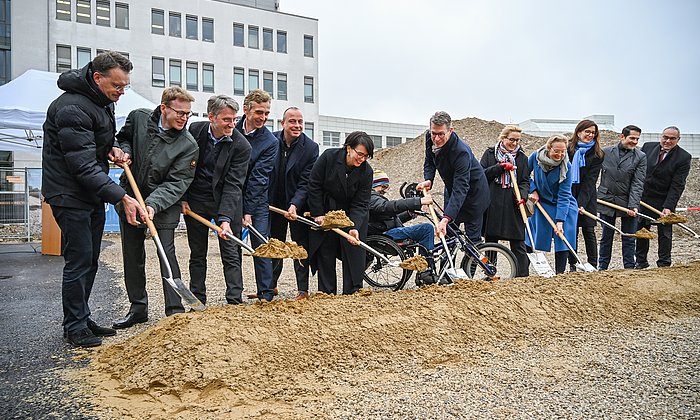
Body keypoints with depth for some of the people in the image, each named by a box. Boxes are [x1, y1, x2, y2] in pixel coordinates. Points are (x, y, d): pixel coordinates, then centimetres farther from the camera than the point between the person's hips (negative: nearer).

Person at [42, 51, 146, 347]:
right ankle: (74, 327, 10)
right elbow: (83, 167, -27)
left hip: (93, 195, 9)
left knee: (90, 261, 13)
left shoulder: (104, 100, 7)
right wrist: (122, 198, -30)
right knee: (79, 260, -4)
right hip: (70, 195, -9)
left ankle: (83, 319, 26)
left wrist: (110, 149, 1)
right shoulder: (71, 108, -23)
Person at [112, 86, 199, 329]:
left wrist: (153, 204, -33)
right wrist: (124, 151, -7)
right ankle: (138, 307, 24)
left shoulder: (188, 146, -16)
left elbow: (176, 183, -20)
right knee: (132, 255, 11)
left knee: (167, 253, -8)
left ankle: (175, 312, -1)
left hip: (163, 204, -4)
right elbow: (124, 138, 15)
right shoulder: (138, 118, -5)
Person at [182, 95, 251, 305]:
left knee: (231, 254, -3)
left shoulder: (242, 146, -15)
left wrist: (225, 218, -28)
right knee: (197, 254, 11)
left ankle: (234, 302, 3)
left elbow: (233, 185, -19)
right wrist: (182, 199, 0)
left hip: (225, 202, -3)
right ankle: (198, 302, 22)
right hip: (195, 200, 3)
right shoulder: (195, 130, -6)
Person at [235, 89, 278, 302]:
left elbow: (258, 178, -13)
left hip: (257, 200, -3)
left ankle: (266, 295, 4)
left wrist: (248, 211, -16)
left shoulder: (270, 142, -9)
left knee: (261, 246, -4)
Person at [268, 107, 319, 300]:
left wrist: (295, 205, -27)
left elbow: (305, 182, -15)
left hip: (298, 206, -3)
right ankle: (271, 285, 30)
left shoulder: (311, 148, -12)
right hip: (274, 203, 3)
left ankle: (303, 290, 11)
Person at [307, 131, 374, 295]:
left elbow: (360, 204, -15)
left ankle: (352, 293, 7)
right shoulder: (329, 157, -19)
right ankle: (327, 293, 14)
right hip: (324, 213, 0)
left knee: (354, 253, -2)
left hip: (351, 216, 1)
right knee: (325, 254, 5)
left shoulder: (366, 171, -16)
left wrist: (354, 228, -29)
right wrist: (317, 214, -11)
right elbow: (314, 185, -11)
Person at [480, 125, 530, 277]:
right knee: (490, 241, 7)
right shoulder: (490, 153, 9)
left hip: (513, 205, 0)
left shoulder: (522, 157, 12)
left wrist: (522, 196, -11)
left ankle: (523, 276, 1)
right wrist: (500, 167, -13)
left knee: (518, 243, -3)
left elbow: (525, 181, 8)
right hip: (492, 204, 0)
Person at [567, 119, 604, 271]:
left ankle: (593, 265, 6)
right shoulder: (568, 149, 1)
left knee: (589, 230, -1)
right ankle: (572, 265, 10)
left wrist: (582, 203, -17)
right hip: (568, 194, 1)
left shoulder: (597, 154, -1)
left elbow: (590, 180, -8)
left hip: (587, 197, -1)